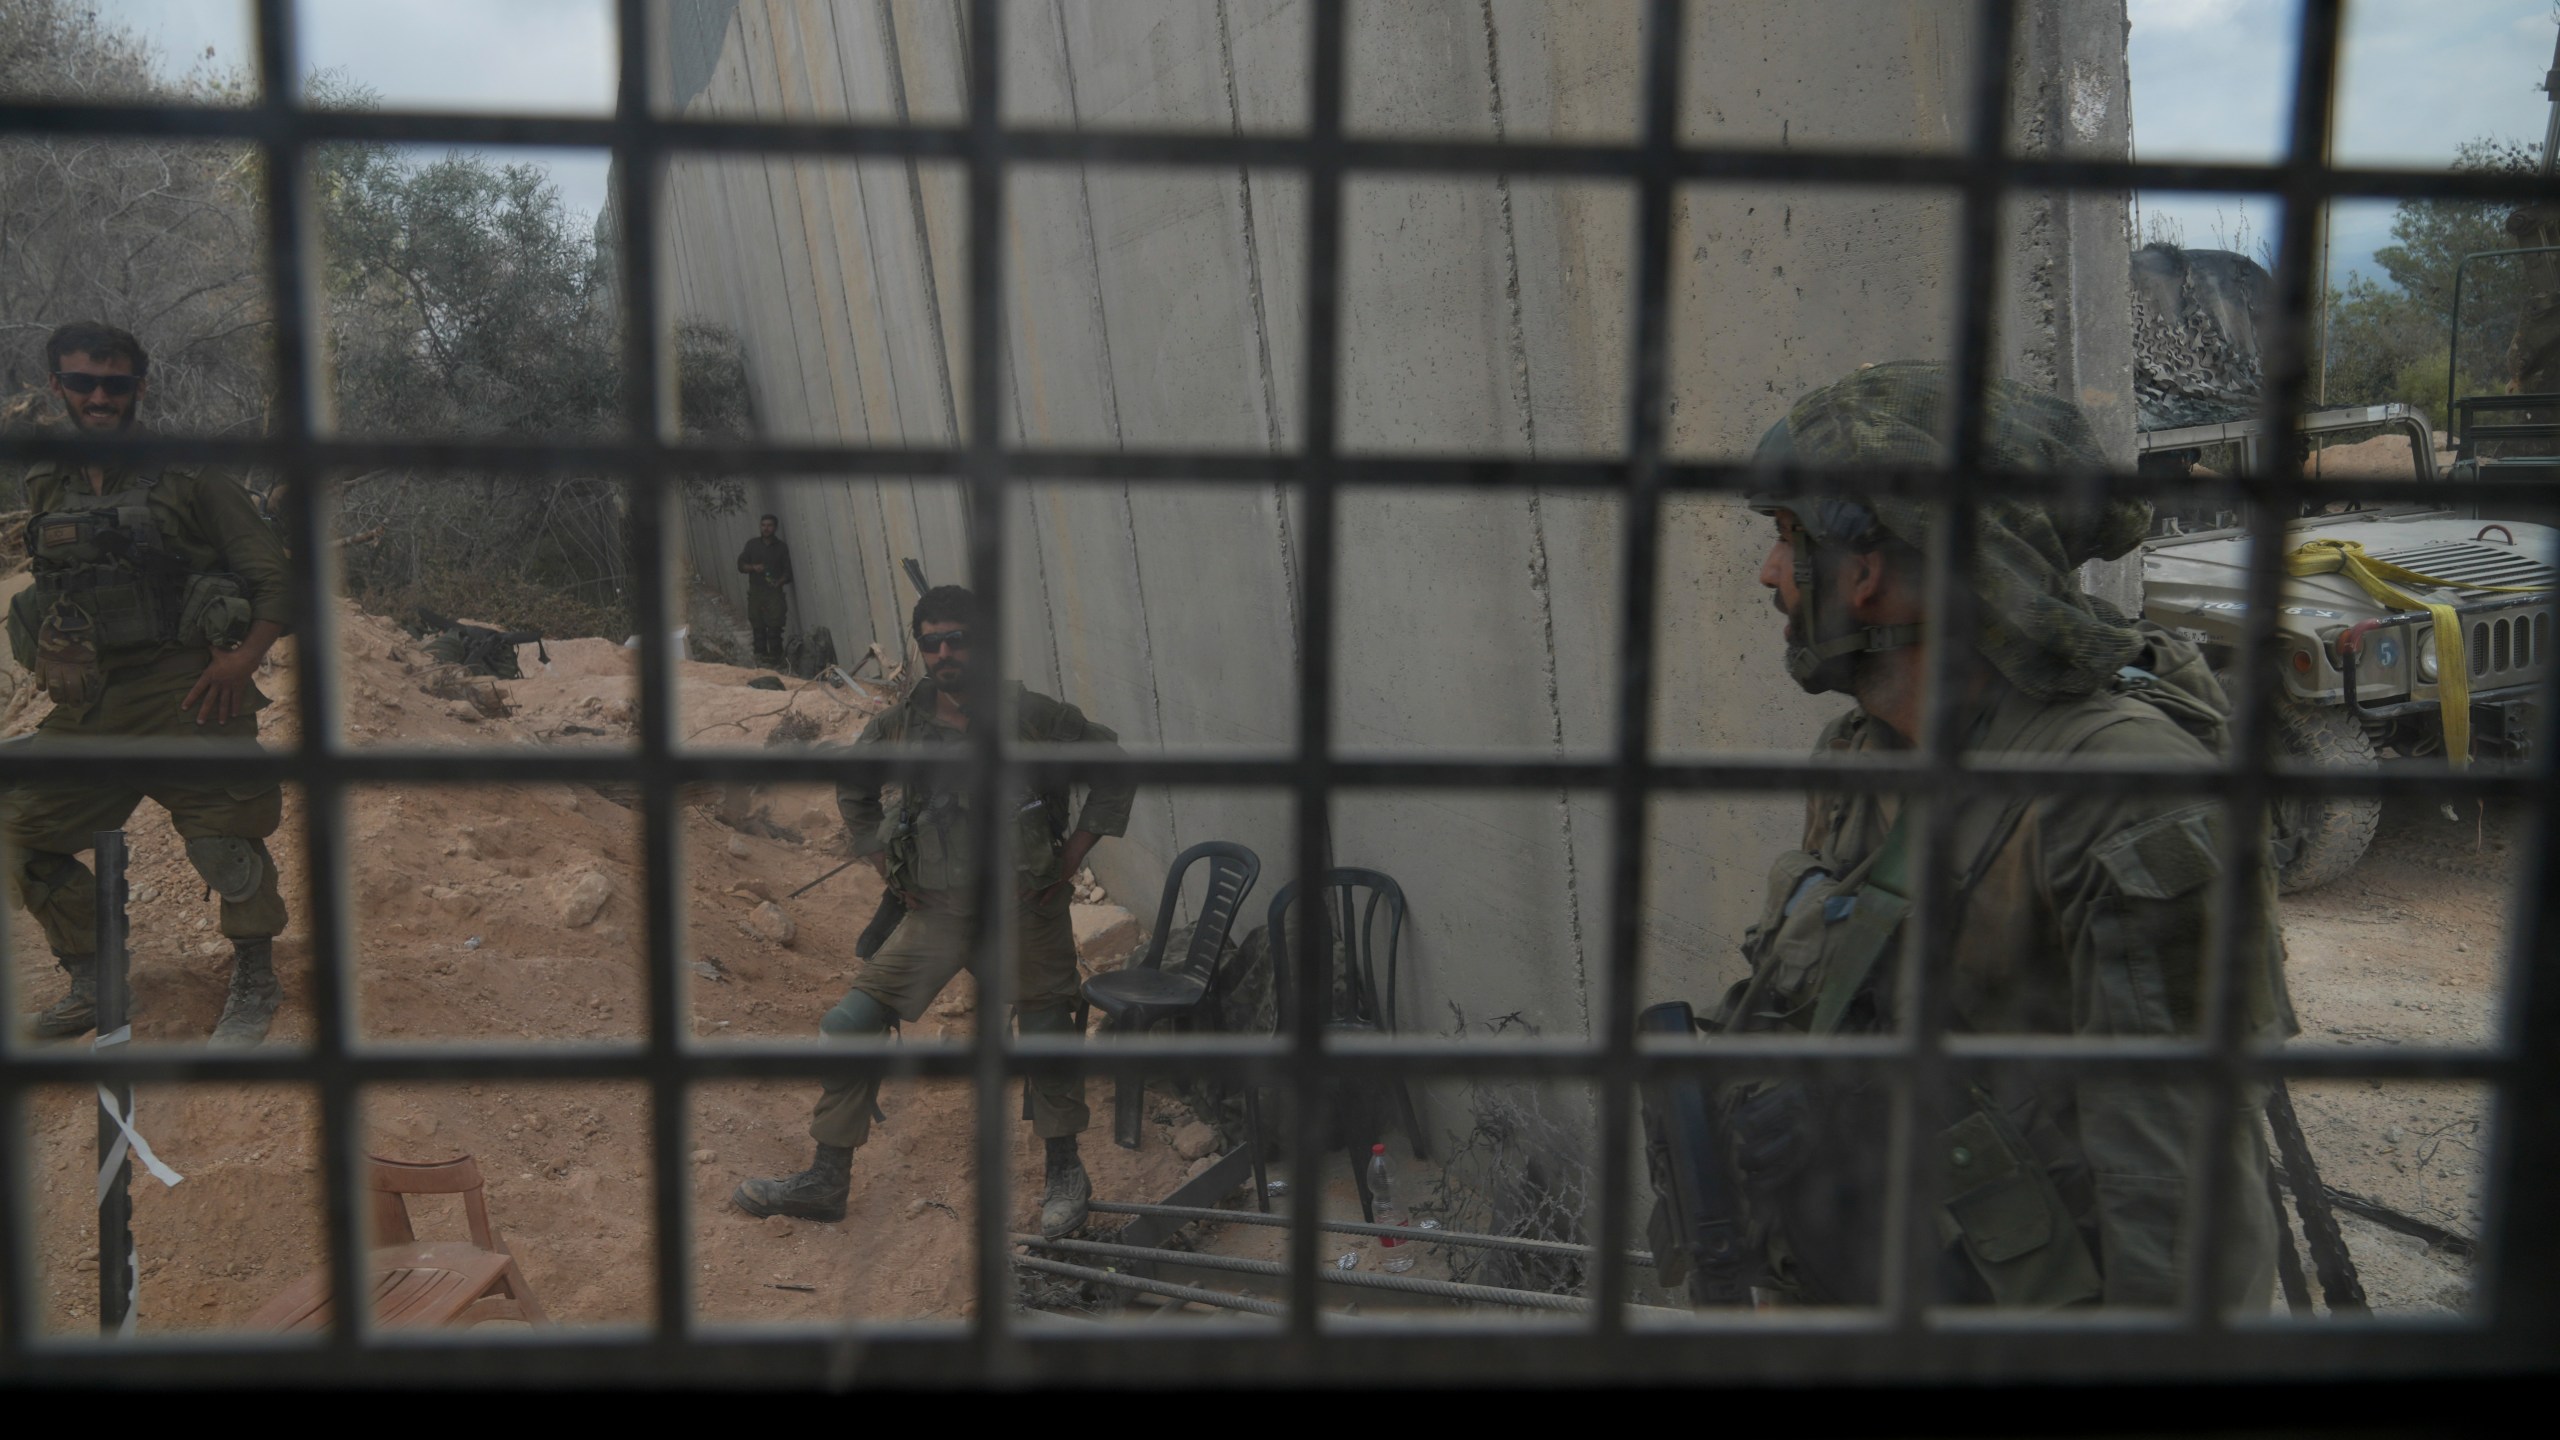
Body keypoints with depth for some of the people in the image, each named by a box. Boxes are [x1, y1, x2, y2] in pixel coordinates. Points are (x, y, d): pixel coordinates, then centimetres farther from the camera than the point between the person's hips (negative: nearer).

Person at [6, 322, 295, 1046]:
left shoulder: (192, 476, -1)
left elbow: (275, 580, -4)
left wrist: (244, 656, -16)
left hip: (184, 694, -5)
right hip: (85, 708, 5)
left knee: (225, 841, -7)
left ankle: (254, 983, 13)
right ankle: (91, 986, 21)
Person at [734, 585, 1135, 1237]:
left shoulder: (1031, 716, -11)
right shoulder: (898, 725, -1)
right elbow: (852, 787, 19)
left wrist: (1073, 855, -4)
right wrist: (880, 860, 9)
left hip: (1025, 910, -3)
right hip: (937, 912, 3)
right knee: (851, 1025, -2)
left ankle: (1065, 1176, 28)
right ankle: (826, 1181, 12)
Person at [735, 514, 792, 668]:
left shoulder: (781, 547, 4)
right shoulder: (752, 544, 8)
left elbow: (787, 571, 2)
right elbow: (741, 565, 7)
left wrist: (780, 581, -18)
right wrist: (753, 567, -13)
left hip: (774, 592, -2)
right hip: (755, 592, 2)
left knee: (774, 627, -10)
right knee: (758, 626, 2)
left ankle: (775, 659, -5)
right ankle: (761, 655, 12)